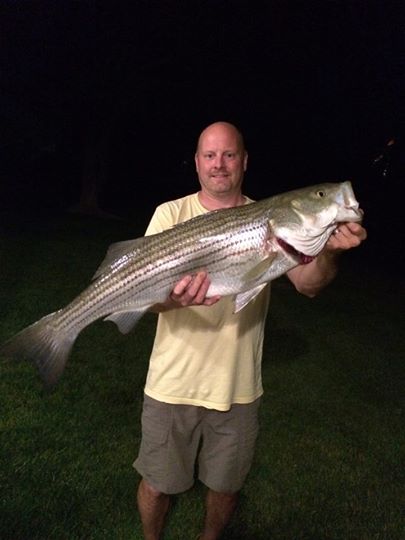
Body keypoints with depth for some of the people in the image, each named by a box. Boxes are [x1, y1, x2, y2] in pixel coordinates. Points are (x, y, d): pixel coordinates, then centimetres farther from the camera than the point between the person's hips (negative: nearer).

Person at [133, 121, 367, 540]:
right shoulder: (171, 214, -5)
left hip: (238, 387, 1)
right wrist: (174, 297, -37)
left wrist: (328, 251, -33)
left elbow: (307, 284, -11)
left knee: (226, 486, 20)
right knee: (157, 484, 15)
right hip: (173, 383, -1)